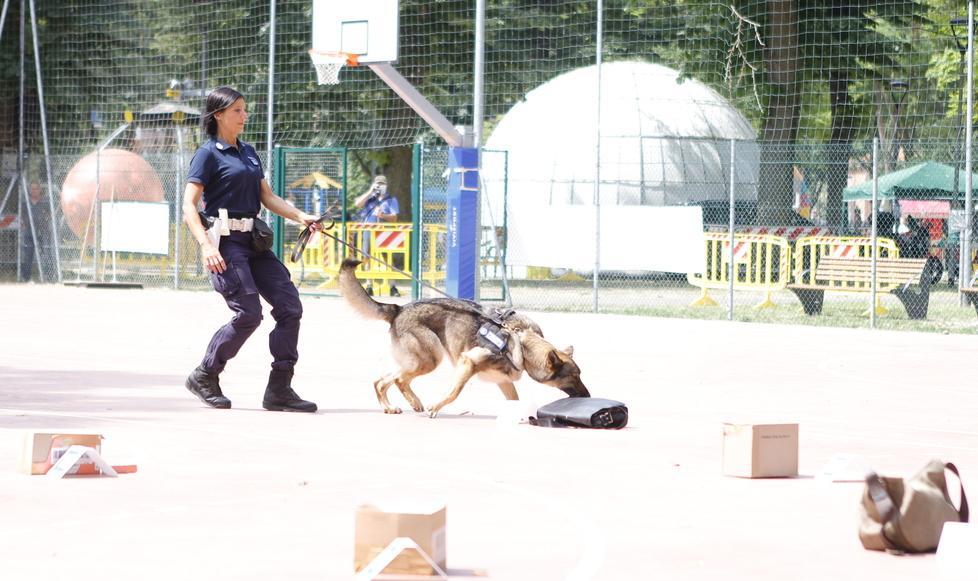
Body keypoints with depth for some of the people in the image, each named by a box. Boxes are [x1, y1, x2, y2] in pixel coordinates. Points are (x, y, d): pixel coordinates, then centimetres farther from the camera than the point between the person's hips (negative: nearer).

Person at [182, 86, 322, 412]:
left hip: (253, 241, 8)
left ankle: (279, 390, 0)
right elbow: (189, 205, -10)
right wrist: (206, 245, -23)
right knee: (248, 313, -13)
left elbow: (267, 197, 20)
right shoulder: (209, 154, -4)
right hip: (225, 241, -8)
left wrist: (300, 217, 4)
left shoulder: (248, 153, 18)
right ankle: (204, 377, 6)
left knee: (289, 306, -2)